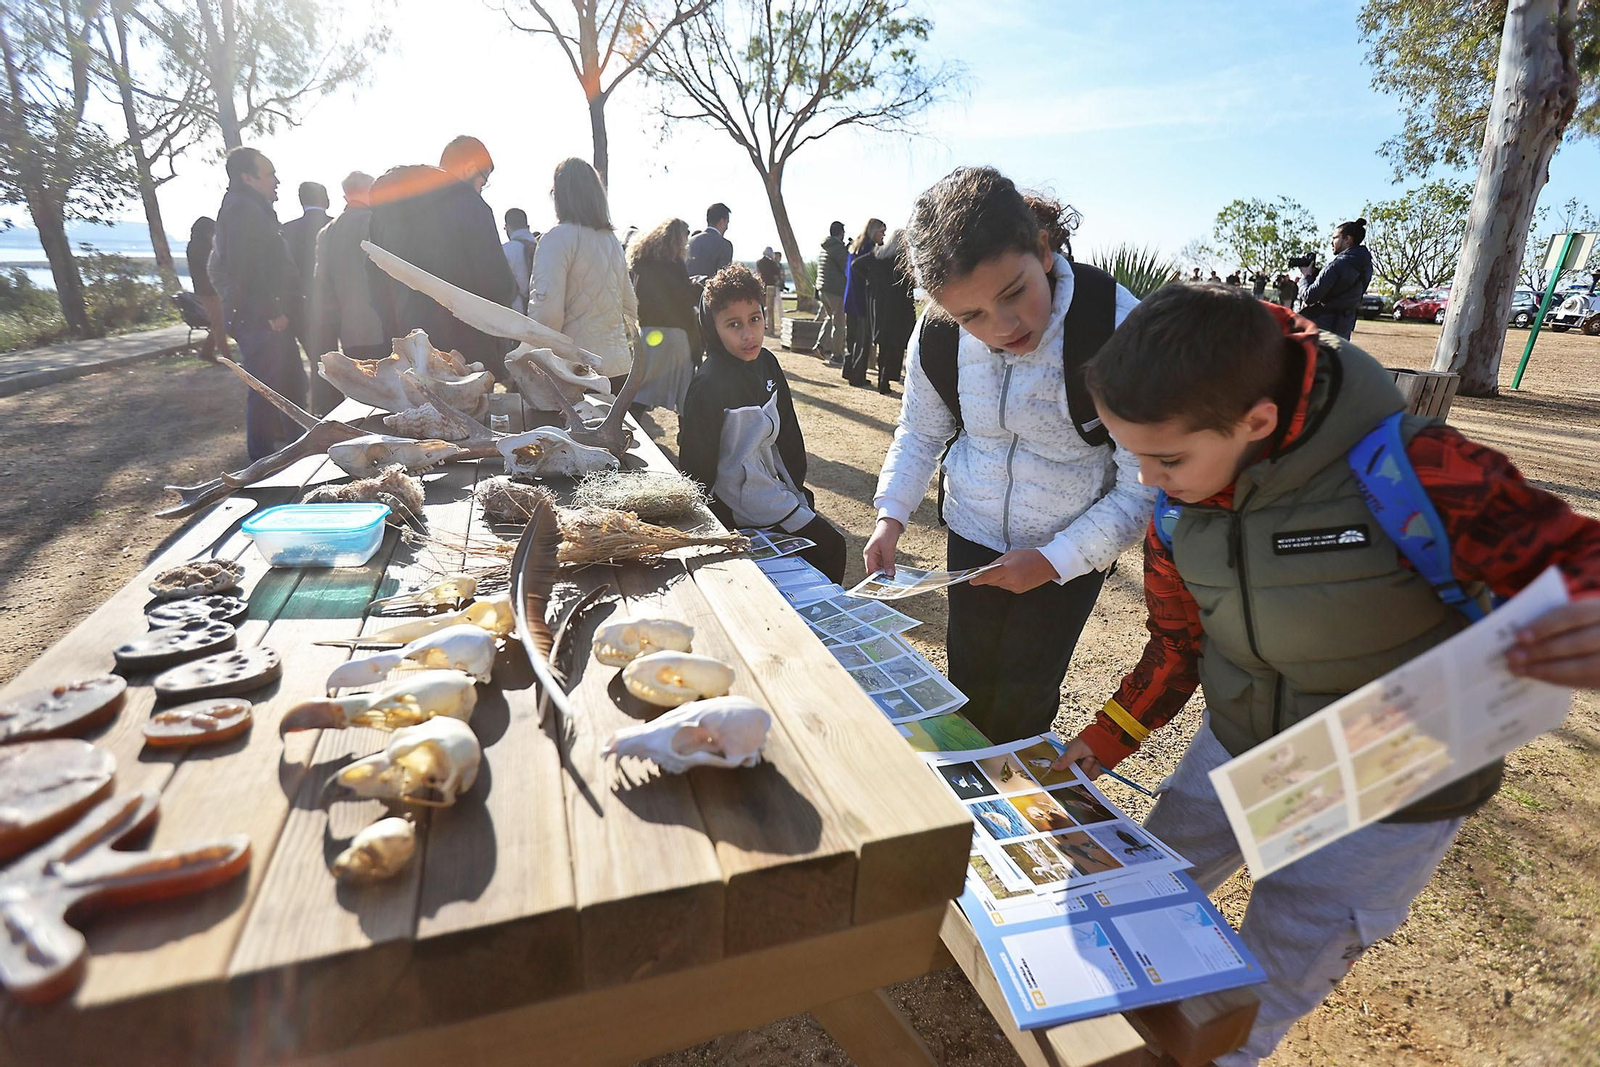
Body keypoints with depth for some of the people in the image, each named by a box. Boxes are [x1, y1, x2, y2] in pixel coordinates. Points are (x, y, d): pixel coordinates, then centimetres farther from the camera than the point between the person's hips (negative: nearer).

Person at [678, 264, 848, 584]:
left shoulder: (766, 363, 2)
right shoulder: (709, 384, -20)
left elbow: (787, 432, 11)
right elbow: (696, 466, -16)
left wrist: (797, 489, 10)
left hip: (771, 488, 8)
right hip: (739, 511, -8)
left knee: (830, 543, 13)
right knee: (829, 544, -10)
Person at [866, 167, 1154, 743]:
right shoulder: (936, 336, -14)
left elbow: (1146, 486, -20)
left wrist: (1054, 561, -23)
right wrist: (891, 515, -7)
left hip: (1071, 552, -3)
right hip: (972, 538, 4)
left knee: (1022, 701, 2)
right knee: (967, 686, 14)